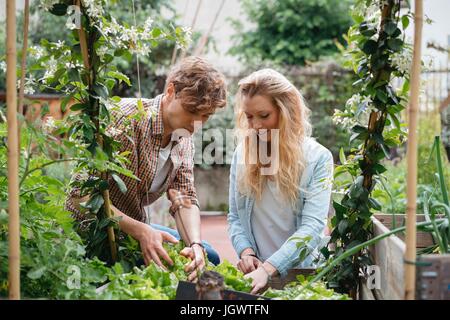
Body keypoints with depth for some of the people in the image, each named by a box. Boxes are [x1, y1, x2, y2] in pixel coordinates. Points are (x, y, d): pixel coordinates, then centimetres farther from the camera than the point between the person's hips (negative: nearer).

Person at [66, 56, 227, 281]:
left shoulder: (184, 137, 2)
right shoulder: (126, 117, -24)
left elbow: (185, 198, -5)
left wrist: (195, 244, -26)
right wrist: (140, 231, -37)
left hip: (134, 225, 8)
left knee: (206, 257, 5)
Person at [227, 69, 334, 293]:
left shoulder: (318, 158, -4)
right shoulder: (242, 154, 7)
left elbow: (312, 226, -14)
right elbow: (235, 217, 11)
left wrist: (267, 269, -25)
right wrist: (246, 252, -9)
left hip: (300, 273, -2)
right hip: (255, 271, 2)